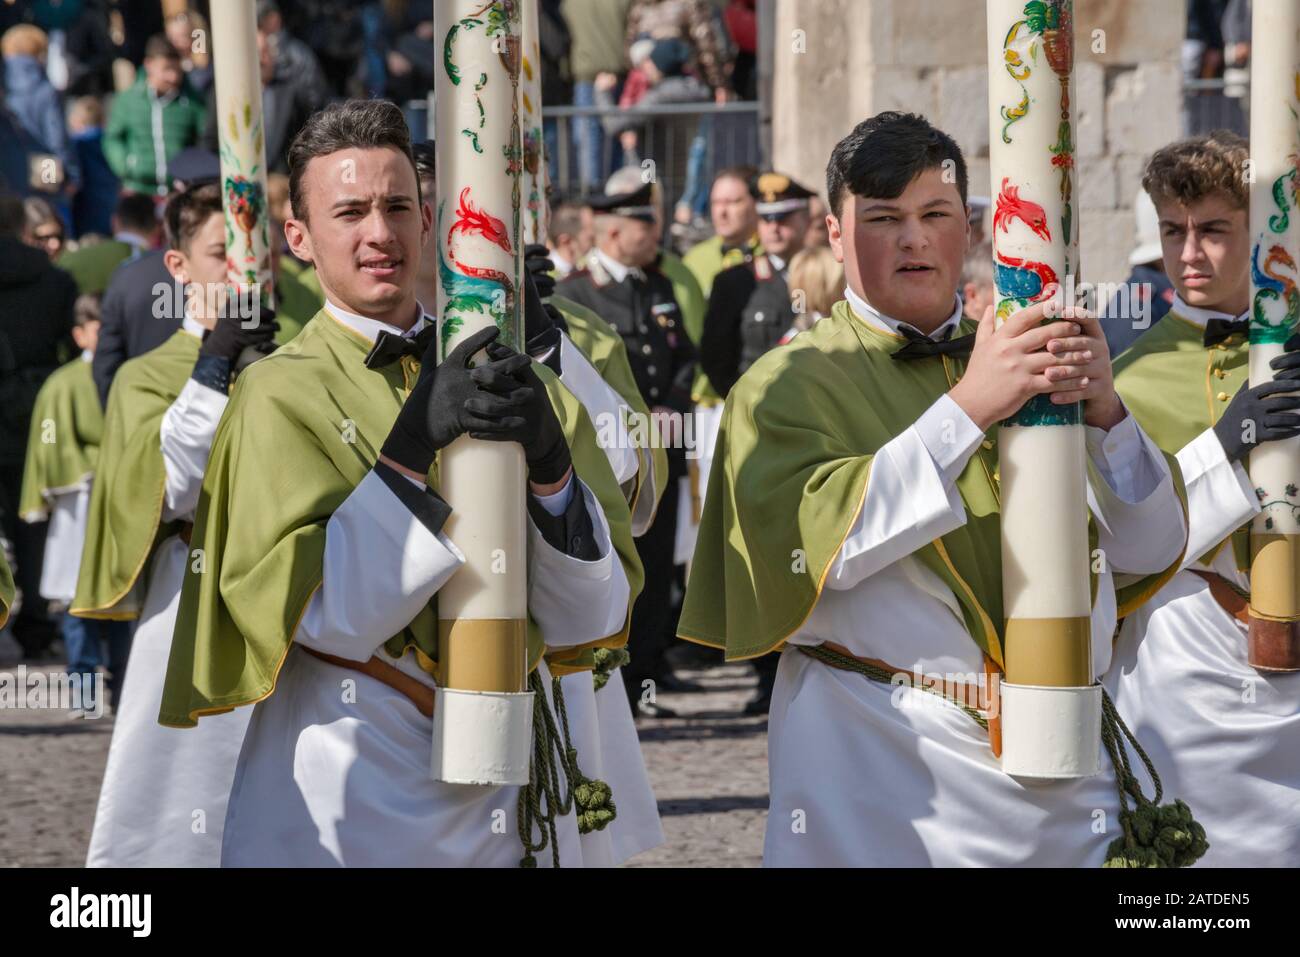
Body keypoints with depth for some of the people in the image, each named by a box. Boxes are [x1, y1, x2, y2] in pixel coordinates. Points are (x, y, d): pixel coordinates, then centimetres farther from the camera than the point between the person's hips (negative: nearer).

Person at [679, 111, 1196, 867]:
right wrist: (967, 408, -22)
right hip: (882, 765, -4)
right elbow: (814, 543, -18)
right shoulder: (790, 385, 0)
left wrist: (1105, 415, -12)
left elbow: (1151, 551, 6)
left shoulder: (1033, 363, 12)